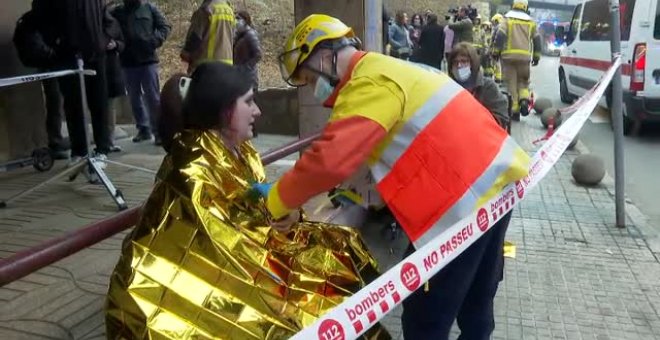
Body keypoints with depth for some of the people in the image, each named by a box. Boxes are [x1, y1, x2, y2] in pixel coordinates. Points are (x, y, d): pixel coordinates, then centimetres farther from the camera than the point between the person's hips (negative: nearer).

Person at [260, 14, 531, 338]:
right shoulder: (387, 69, 17)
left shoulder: (371, 83, -16)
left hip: (467, 194, -10)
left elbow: (330, 160, -26)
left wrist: (278, 199, -11)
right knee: (474, 301, 28)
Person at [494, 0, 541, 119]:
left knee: (511, 83, 2)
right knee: (523, 81, 18)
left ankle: (514, 110, 1)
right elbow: (537, 39, 13)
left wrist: (496, 51, -1)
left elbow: (500, 36, -8)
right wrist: (536, 56, 19)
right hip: (525, 57, 2)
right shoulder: (531, 22, 13)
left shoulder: (508, 19, 3)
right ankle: (524, 100, -9)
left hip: (509, 55, -2)